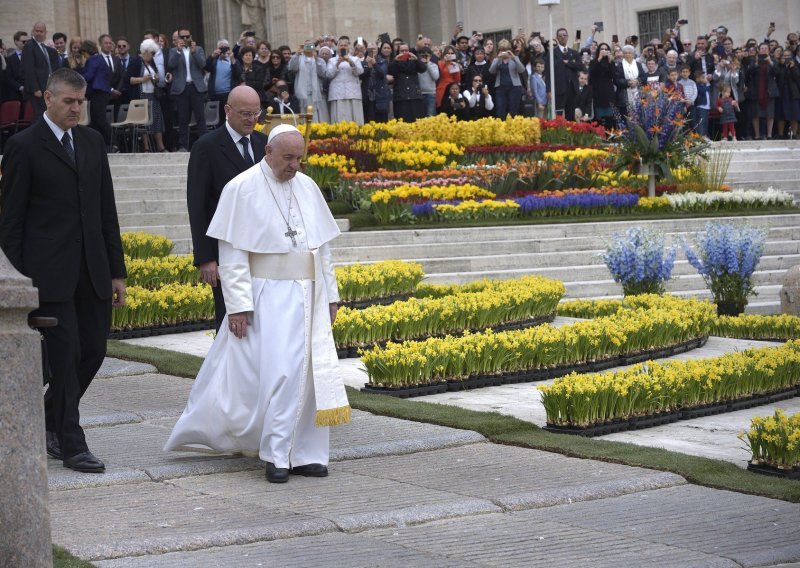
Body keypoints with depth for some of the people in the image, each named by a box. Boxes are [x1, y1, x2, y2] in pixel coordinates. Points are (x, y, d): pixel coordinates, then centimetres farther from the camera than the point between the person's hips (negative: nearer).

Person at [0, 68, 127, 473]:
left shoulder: (92, 142, 13)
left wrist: (116, 270, 11)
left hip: (92, 270, 6)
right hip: (50, 272, -6)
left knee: (94, 350, 9)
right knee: (65, 356, -3)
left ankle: (48, 421, 29)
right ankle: (72, 446, 5)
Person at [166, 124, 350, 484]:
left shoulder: (308, 188, 10)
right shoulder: (242, 189, -7)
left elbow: (322, 246, 16)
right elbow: (232, 254, -9)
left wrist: (330, 294, 12)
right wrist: (238, 305, -15)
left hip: (307, 297, 6)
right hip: (268, 298, -5)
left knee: (308, 373, 3)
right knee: (280, 372, -12)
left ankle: (306, 453, 9)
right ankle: (277, 456, -4)